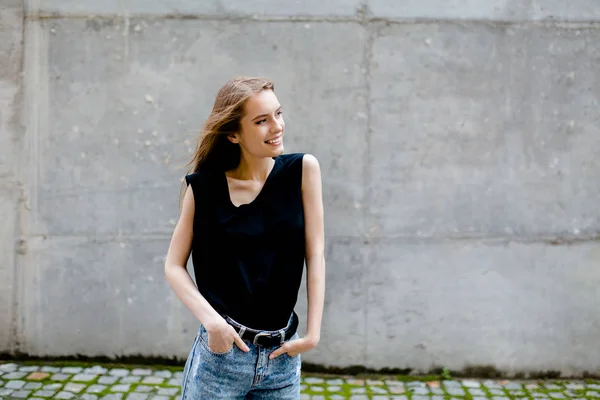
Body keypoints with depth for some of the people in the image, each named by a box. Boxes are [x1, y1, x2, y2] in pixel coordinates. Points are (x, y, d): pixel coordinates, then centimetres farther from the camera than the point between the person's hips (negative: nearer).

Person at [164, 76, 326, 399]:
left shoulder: (302, 170, -3)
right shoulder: (205, 186, -5)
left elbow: (315, 254, -3)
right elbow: (174, 266, -1)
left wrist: (313, 333, -7)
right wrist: (211, 320, -14)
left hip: (282, 356, 2)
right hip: (221, 352, -1)